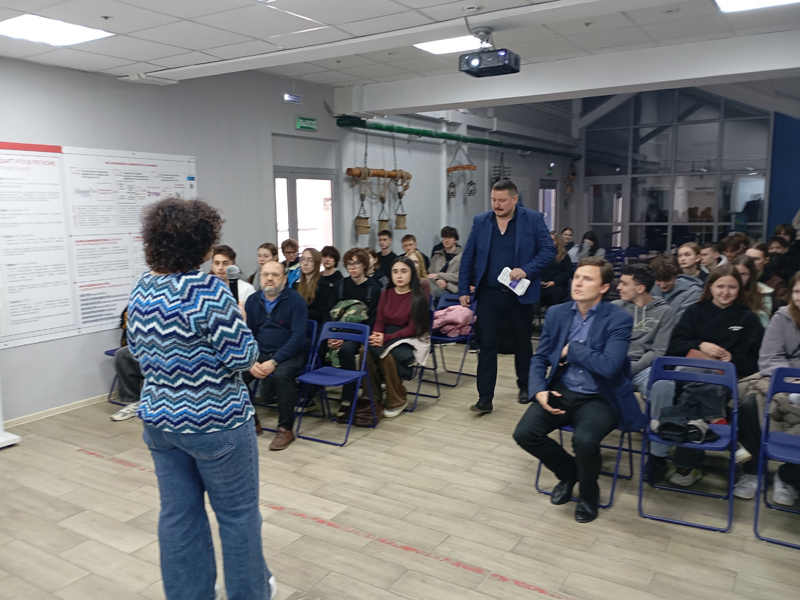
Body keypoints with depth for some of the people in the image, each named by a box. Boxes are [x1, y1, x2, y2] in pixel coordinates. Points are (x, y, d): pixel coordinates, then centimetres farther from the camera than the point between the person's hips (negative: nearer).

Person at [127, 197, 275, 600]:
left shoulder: (140, 291, 2)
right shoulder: (208, 291, -23)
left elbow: (138, 351, 13)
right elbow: (243, 356, -20)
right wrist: (237, 322, -2)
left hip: (158, 419, 7)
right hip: (214, 422, -7)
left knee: (178, 514, 17)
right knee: (237, 512, 12)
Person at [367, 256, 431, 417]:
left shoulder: (420, 297, -9)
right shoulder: (386, 294, 8)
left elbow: (413, 329, -13)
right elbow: (380, 321, 7)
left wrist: (386, 338, -24)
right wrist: (376, 336, -17)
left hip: (411, 339, -4)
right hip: (386, 336, 4)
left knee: (387, 354, -33)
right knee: (366, 349, -27)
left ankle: (398, 400, -11)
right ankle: (372, 395, -10)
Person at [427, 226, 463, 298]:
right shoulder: (437, 256, 22)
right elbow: (431, 274, 15)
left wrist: (438, 275, -8)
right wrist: (437, 280, -10)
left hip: (452, 289, -4)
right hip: (438, 286, 4)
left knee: (432, 290, -36)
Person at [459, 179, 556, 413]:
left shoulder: (533, 219, -4)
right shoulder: (480, 221, 3)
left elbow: (548, 250, -6)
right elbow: (468, 257, 5)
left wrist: (526, 270, -21)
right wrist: (463, 290, 2)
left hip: (521, 294, -1)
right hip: (489, 294, 1)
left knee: (522, 342, 15)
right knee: (487, 345, -2)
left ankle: (525, 386, 36)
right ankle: (485, 397, 3)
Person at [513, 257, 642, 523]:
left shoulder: (619, 319, -10)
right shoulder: (556, 313, 4)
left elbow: (609, 365, -23)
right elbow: (539, 359, 9)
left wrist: (571, 349, -12)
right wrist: (539, 391, -9)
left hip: (599, 398, -4)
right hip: (561, 392, 5)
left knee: (584, 440, -32)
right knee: (524, 433, -17)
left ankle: (589, 493, 5)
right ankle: (569, 472, 15)